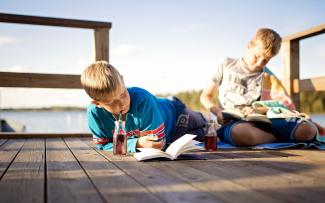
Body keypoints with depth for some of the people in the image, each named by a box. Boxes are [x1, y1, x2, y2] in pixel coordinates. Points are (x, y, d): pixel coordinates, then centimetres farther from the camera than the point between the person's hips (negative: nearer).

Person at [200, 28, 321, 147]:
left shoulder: (267, 76, 17)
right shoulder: (227, 65, 13)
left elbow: (287, 104, 4)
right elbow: (206, 96, 15)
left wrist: (259, 110, -14)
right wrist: (218, 113, -6)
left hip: (261, 121, 1)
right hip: (231, 123, -1)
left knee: (308, 130, -25)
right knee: (241, 133, -42)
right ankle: (279, 138, -15)